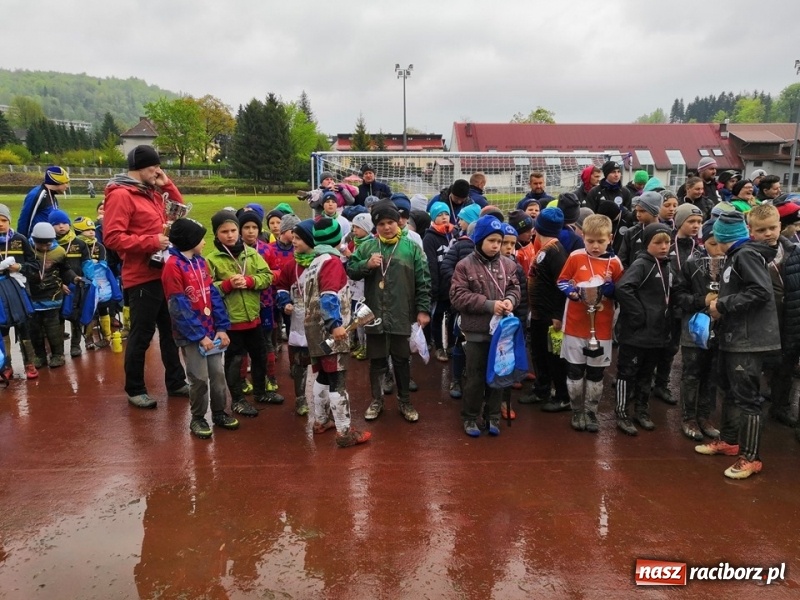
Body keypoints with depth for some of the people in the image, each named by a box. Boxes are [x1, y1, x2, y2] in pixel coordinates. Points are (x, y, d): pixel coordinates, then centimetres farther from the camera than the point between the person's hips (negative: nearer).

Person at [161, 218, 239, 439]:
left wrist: (222, 327, -1)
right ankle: (197, 418, 18)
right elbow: (179, 307, -16)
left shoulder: (201, 262, 9)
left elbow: (214, 295, 7)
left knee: (218, 373, 11)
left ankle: (219, 413, 27)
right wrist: (199, 335, -16)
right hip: (191, 334, -6)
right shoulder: (173, 266, -14)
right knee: (199, 378, 0)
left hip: (211, 330, 6)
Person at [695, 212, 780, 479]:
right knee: (730, 391, 18)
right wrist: (719, 304, 0)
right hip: (733, 336, 10)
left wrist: (723, 305, -17)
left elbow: (761, 292, -23)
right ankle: (729, 441, 32)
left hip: (749, 338, -10)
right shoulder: (734, 257, 14)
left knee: (746, 396, -4)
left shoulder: (746, 255, -14)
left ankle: (751, 457, 4)